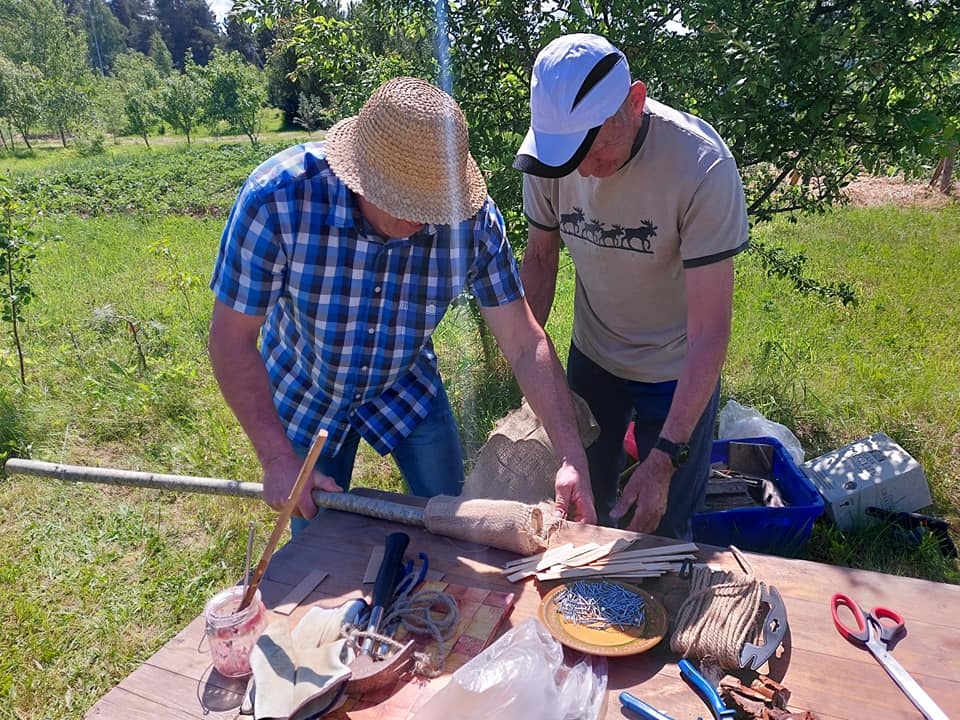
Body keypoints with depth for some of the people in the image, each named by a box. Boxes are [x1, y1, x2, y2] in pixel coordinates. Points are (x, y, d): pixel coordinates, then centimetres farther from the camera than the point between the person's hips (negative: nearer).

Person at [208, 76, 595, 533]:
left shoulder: (473, 217, -27)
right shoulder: (278, 197, -32)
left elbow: (524, 343, -21)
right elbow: (232, 339, -24)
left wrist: (572, 457, -27)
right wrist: (277, 460, -25)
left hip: (408, 388, 2)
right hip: (305, 395, -1)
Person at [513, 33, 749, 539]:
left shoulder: (702, 166, -30)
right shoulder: (551, 151, -17)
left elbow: (710, 331, -29)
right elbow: (540, 259, -2)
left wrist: (664, 458, -32)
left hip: (677, 372, -3)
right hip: (591, 354, 4)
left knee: (659, 528, 7)